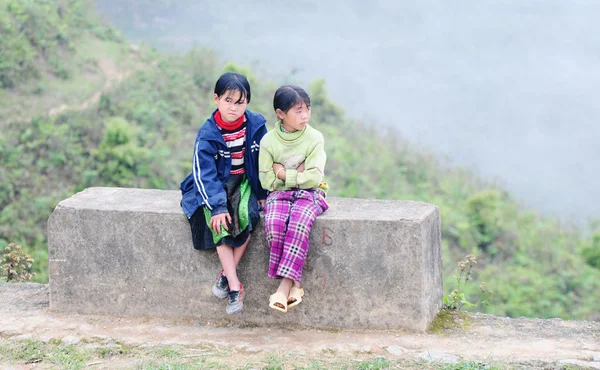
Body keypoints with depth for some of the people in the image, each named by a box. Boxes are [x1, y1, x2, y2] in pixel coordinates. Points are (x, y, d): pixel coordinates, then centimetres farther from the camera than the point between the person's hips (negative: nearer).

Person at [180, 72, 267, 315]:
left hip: (245, 182, 1)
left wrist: (263, 193, 5)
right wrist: (217, 206, -25)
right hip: (215, 185, -1)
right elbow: (204, 173, -16)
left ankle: (226, 274, -18)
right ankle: (234, 286, -26)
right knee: (220, 222, -27)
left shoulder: (256, 125, -8)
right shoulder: (208, 134, -15)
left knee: (247, 216, -30)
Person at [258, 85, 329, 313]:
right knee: (273, 224, -32)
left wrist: (283, 173, -10)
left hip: (309, 193, -1)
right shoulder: (268, 141, -1)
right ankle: (293, 284, -21)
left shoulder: (314, 138, -3)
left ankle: (285, 285, -33)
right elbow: (266, 180, -3)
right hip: (279, 193, 1)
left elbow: (314, 177, -12)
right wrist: (297, 174, -6)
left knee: (298, 224, -34)